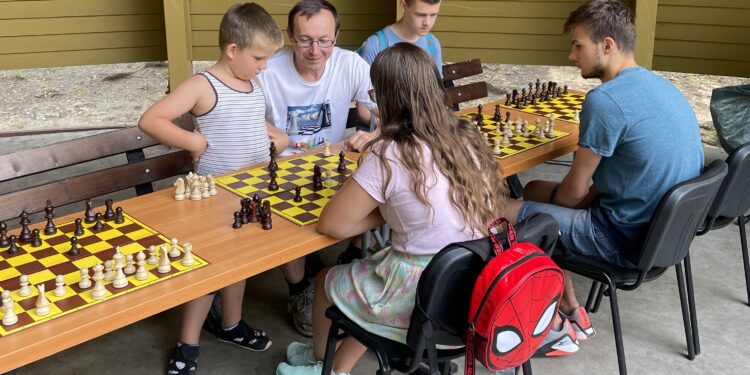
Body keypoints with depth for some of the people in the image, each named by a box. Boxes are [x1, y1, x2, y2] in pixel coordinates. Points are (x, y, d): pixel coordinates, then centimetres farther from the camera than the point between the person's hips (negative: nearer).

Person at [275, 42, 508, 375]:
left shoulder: (390, 156, -21)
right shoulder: (466, 136, -1)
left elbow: (330, 224, -14)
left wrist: (385, 215, -1)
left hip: (425, 301, -6)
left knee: (326, 281, 21)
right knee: (367, 273, 29)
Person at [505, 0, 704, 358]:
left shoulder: (605, 99, -23)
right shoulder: (661, 85, 7)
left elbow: (575, 189, -14)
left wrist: (547, 202, 8)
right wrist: (547, 199, 9)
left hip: (629, 238, -9)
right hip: (665, 225, 9)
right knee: (534, 191, 20)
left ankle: (555, 327, 16)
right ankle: (572, 314, 22)